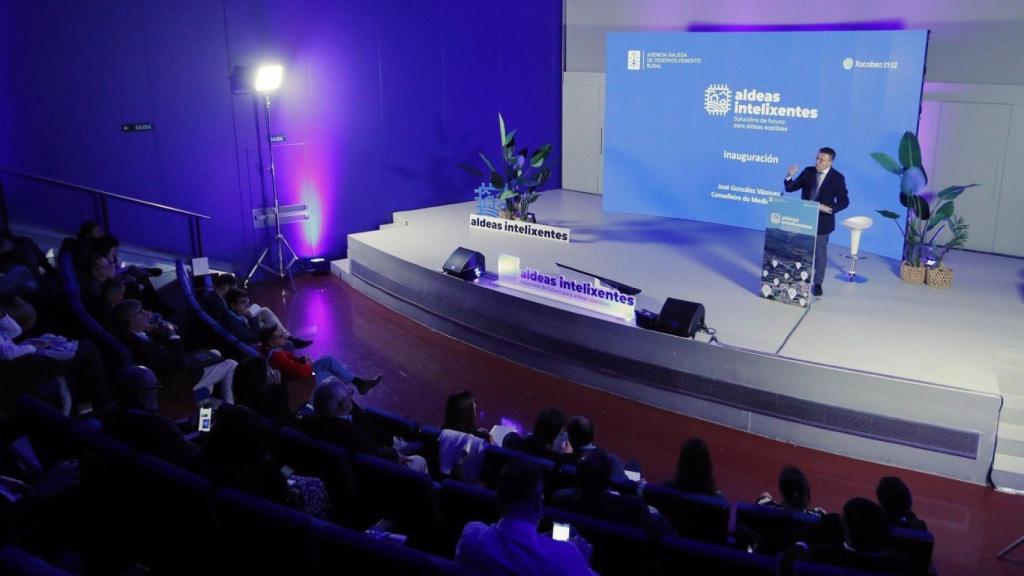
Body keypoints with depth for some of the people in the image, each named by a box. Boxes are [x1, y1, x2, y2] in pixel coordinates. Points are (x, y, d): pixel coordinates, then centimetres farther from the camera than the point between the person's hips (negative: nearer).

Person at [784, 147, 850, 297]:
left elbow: (844, 201, -7)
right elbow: (790, 188, -1)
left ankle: (818, 283, 21)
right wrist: (789, 176, -21)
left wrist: (830, 209, -24)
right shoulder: (808, 171, -1)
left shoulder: (837, 178, -10)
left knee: (820, 253, 8)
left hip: (822, 221, -3)